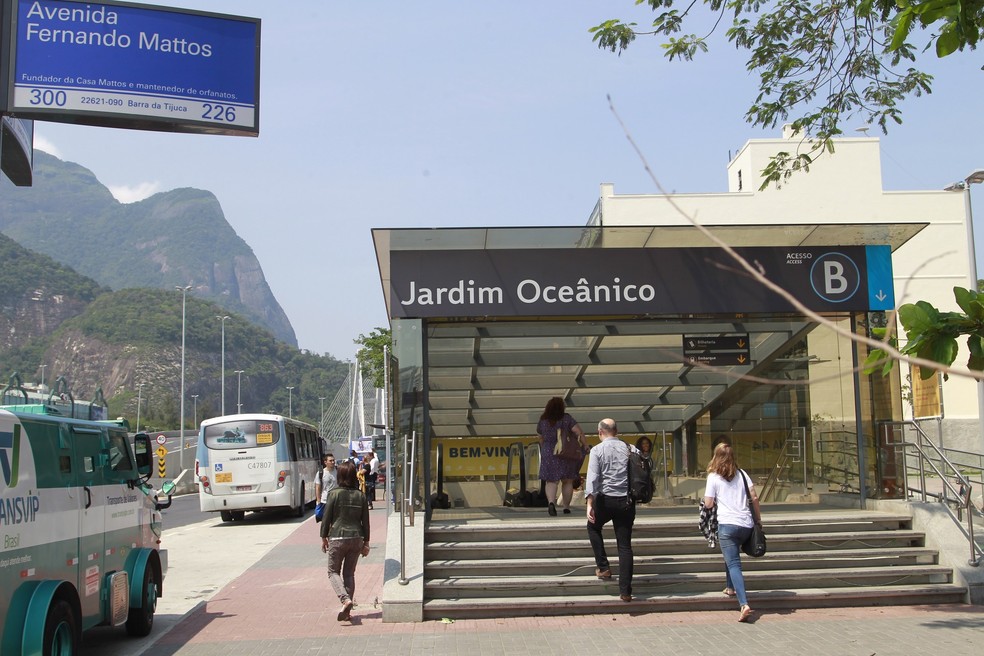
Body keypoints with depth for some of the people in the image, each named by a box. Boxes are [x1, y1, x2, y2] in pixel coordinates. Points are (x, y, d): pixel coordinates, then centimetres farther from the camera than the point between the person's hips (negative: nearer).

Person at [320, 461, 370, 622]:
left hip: (337, 538, -3)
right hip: (356, 538, 4)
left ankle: (345, 599, -15)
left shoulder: (334, 494, -8)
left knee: (333, 571, 10)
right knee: (349, 573, 13)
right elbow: (366, 521, 6)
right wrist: (366, 543, 13)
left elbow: (326, 518, -5)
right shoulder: (361, 496, 2)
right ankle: (347, 611, 11)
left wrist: (324, 538, 8)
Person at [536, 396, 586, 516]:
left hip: (548, 454, 2)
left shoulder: (543, 421, 2)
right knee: (567, 481, 12)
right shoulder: (566, 419, -9)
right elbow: (579, 432, -17)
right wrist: (584, 445, -4)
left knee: (551, 481, 2)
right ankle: (566, 507, 17)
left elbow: (540, 438, 13)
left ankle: (551, 502, -21)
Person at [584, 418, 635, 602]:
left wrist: (590, 504, -15)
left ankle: (603, 567, 19)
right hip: (627, 502, 2)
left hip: (605, 500, -2)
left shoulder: (597, 450, -3)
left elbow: (592, 478, -13)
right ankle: (625, 591, 4)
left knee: (593, 527, 28)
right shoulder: (630, 449, 6)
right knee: (625, 545, 7)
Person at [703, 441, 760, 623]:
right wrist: (758, 518, 14)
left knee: (733, 564, -8)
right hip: (746, 524, 5)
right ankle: (731, 587, 41)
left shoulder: (713, 477, 0)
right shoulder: (741, 474, 10)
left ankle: (744, 604, -23)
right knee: (732, 556, 31)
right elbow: (754, 497, 4)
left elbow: (708, 504, -2)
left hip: (727, 524, -5)